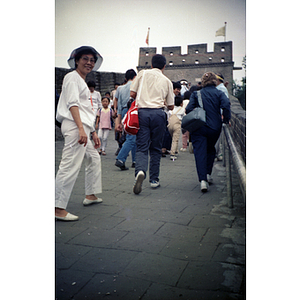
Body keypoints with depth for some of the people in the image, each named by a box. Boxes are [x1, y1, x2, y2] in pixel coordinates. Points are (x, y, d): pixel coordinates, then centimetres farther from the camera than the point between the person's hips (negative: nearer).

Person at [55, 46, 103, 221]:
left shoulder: (82, 81, 25)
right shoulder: (72, 77, -3)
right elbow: (72, 104, -16)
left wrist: (93, 132, 23)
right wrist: (81, 129, -26)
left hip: (83, 128, 11)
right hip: (74, 127, -11)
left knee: (94, 159, 19)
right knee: (70, 166, -14)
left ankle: (90, 195, 31)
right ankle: (59, 208, -12)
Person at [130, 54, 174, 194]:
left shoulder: (142, 73, 8)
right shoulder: (167, 81, 10)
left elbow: (132, 94, 5)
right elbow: (171, 106, 12)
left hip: (143, 112, 0)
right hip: (158, 113, 1)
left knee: (142, 146, 0)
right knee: (156, 148, 10)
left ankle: (140, 171, -26)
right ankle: (154, 180, 15)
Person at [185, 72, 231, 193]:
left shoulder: (196, 94, 3)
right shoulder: (219, 93, 2)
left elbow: (189, 109, -8)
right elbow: (226, 105, -16)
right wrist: (226, 120, -5)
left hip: (198, 128, -1)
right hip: (214, 127, 1)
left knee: (200, 153, -2)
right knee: (210, 150, 23)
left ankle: (203, 179, -14)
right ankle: (208, 174, 19)